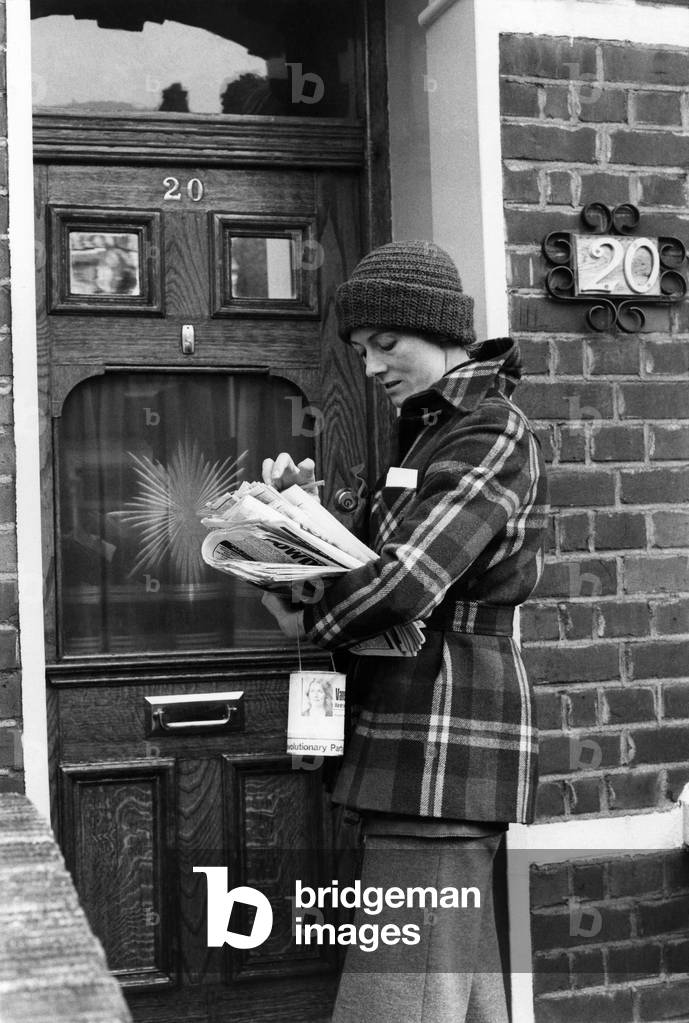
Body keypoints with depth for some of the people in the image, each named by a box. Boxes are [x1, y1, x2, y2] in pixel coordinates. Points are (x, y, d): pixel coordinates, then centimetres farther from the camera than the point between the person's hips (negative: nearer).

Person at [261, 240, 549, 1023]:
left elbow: (408, 577, -24)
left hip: (447, 730, -10)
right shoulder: (432, 429, 18)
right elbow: (380, 556, 15)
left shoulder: (491, 432, -12)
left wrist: (309, 623, -8)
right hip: (422, 730, 10)